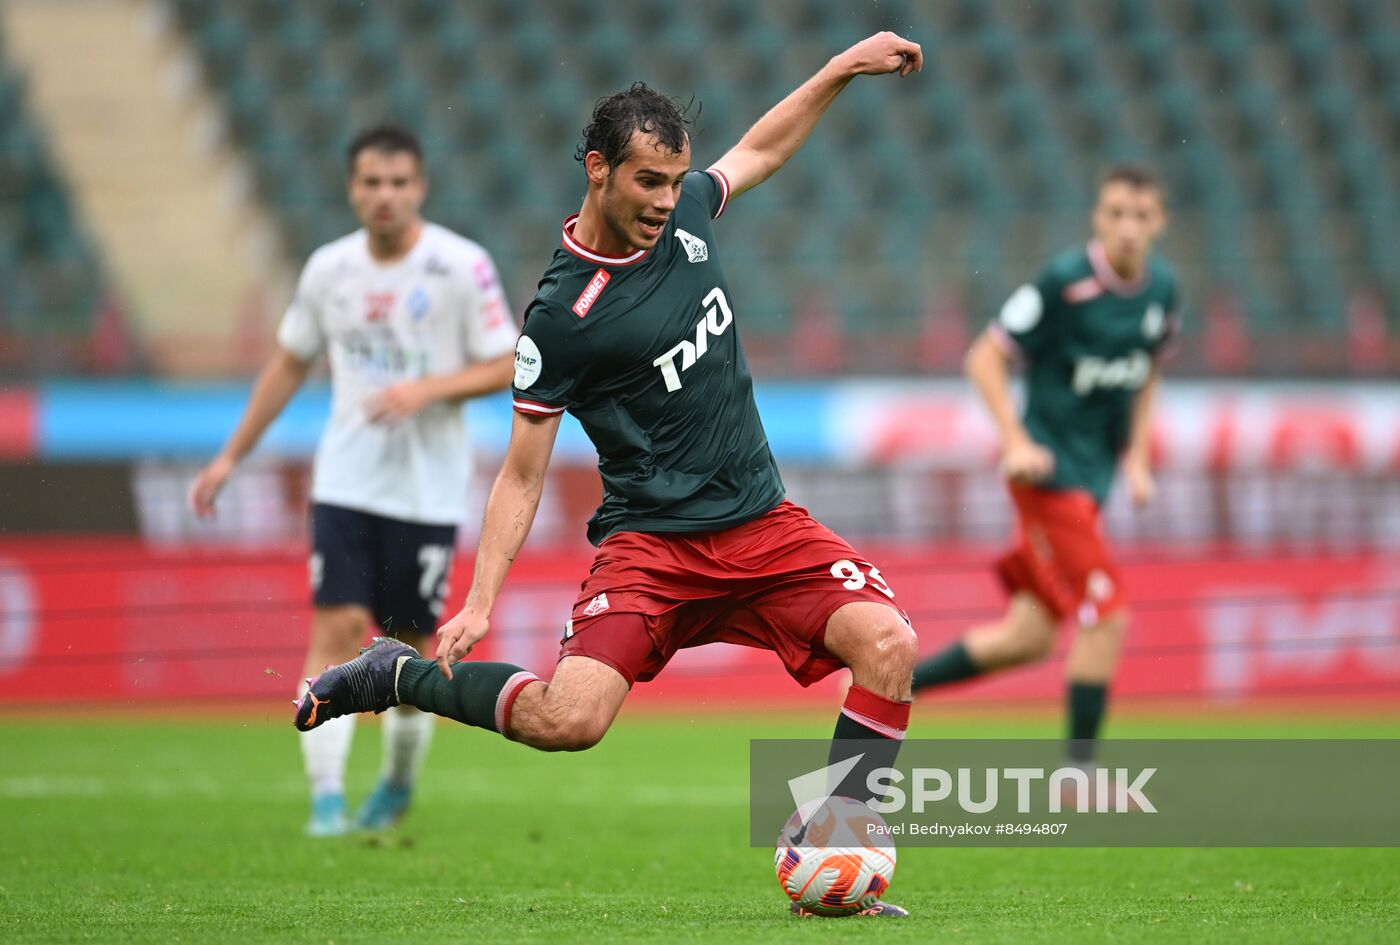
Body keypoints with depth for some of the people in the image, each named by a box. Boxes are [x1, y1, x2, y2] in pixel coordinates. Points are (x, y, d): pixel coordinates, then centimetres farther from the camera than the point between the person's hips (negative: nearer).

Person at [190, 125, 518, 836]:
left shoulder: (462, 266, -7)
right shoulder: (329, 269, 3)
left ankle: (398, 783, 28)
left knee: (410, 643, 4)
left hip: (429, 490, -2)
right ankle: (326, 796, -12)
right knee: (338, 624, -12)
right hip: (345, 479, 2)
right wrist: (231, 457, 15)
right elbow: (289, 364, 16)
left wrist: (426, 389, -21)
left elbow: (505, 367, -5)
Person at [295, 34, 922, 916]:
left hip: (764, 527, 6)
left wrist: (843, 68, 24)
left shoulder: (684, 212, 5)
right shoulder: (563, 314, -13)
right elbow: (523, 473, -7)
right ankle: (398, 677, 3)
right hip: (651, 540, -5)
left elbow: (755, 152, 29)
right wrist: (481, 601, -16)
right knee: (566, 719, -25)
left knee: (888, 644, -20)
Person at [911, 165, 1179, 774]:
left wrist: (1137, 458, 11)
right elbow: (985, 358, -10)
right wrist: (1017, 441, -20)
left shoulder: (1162, 289, 4)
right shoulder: (1064, 281, -15)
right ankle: (1080, 767, -3)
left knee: (1028, 638, 10)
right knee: (1106, 615, -14)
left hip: (1094, 471, 7)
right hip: (1048, 466, -7)